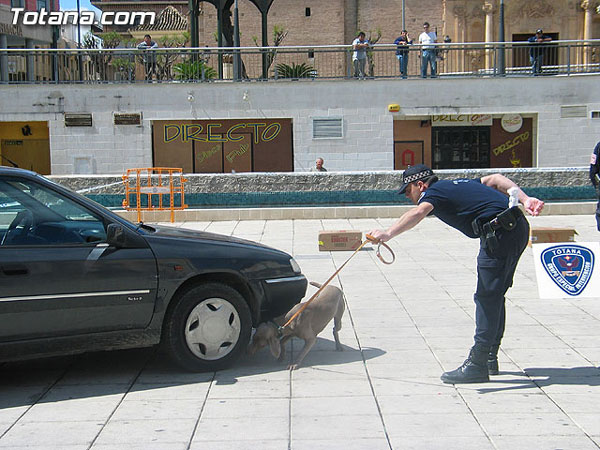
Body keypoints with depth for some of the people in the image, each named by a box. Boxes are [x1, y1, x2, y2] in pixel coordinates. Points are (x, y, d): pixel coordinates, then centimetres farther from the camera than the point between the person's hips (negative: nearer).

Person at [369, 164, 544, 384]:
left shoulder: (434, 191, -2)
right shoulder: (456, 185, 23)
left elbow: (419, 212, -24)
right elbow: (495, 179, 17)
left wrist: (388, 233, -35)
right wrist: (524, 198, 8)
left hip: (500, 233, -10)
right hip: (519, 227, 10)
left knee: (487, 298, -6)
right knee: (494, 296, 18)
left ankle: (477, 365, -4)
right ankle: (489, 358, 27)